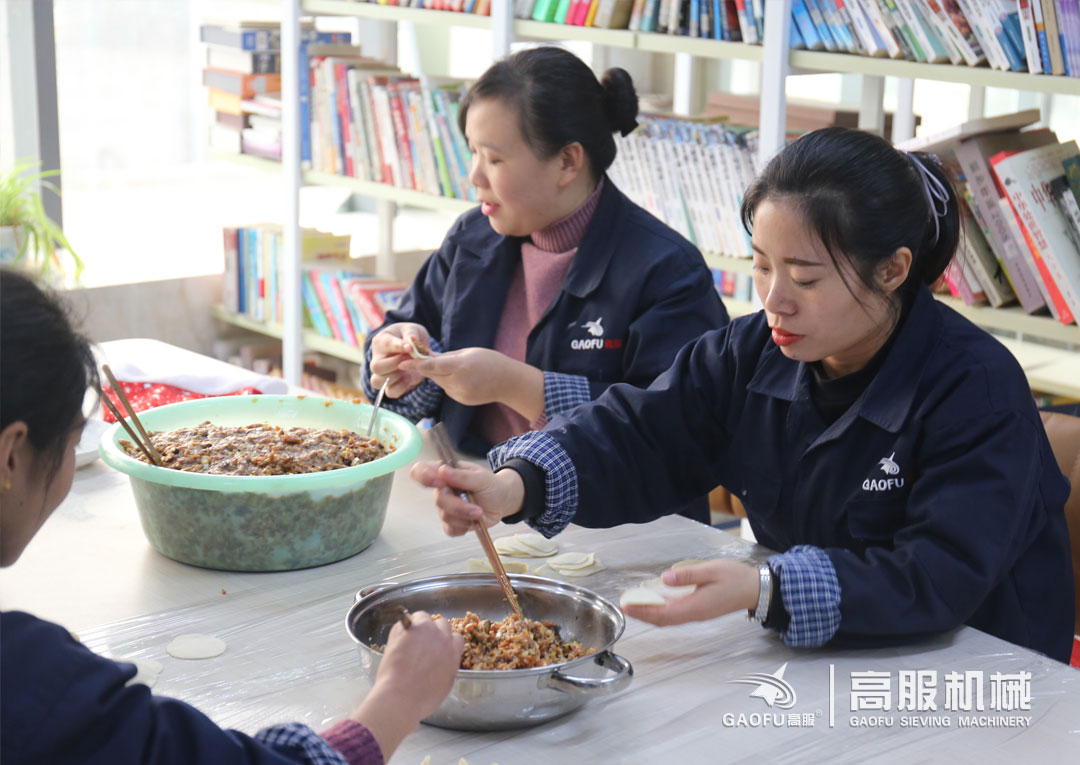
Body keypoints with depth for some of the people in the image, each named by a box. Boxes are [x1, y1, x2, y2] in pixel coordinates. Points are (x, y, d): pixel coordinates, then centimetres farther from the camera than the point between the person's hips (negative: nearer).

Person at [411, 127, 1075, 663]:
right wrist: (513, 486, -26)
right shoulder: (753, 351, -1)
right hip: (802, 660, 6)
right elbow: (637, 435, -5)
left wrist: (763, 590, -41)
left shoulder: (979, 390, -20)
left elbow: (943, 578, -28)